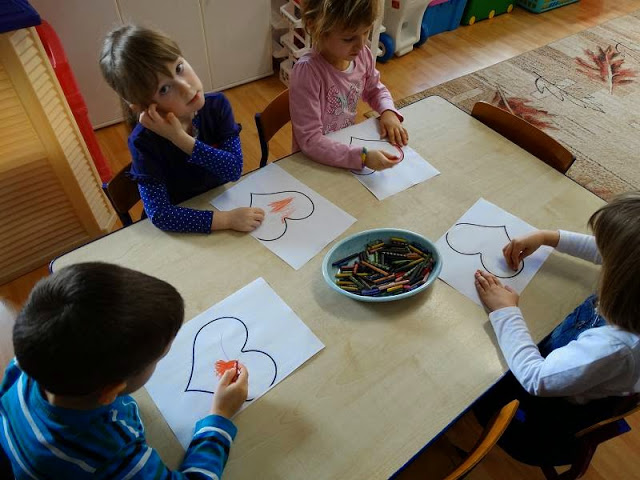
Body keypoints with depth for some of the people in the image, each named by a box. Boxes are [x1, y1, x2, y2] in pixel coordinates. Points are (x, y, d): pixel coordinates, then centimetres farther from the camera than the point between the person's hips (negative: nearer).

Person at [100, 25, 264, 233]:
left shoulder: (217, 105, -11)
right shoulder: (143, 141, -20)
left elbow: (234, 170, -17)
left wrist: (180, 138, -28)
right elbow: (159, 213, -24)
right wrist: (227, 219, -32)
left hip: (226, 202, 4)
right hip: (184, 229, -3)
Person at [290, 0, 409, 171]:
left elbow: (375, 90, 13)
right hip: (314, 161, -6)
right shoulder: (306, 71, -25)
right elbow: (310, 141, -26)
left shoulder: (362, 55, -8)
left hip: (347, 145, 6)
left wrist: (388, 112, -7)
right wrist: (362, 157, -34)